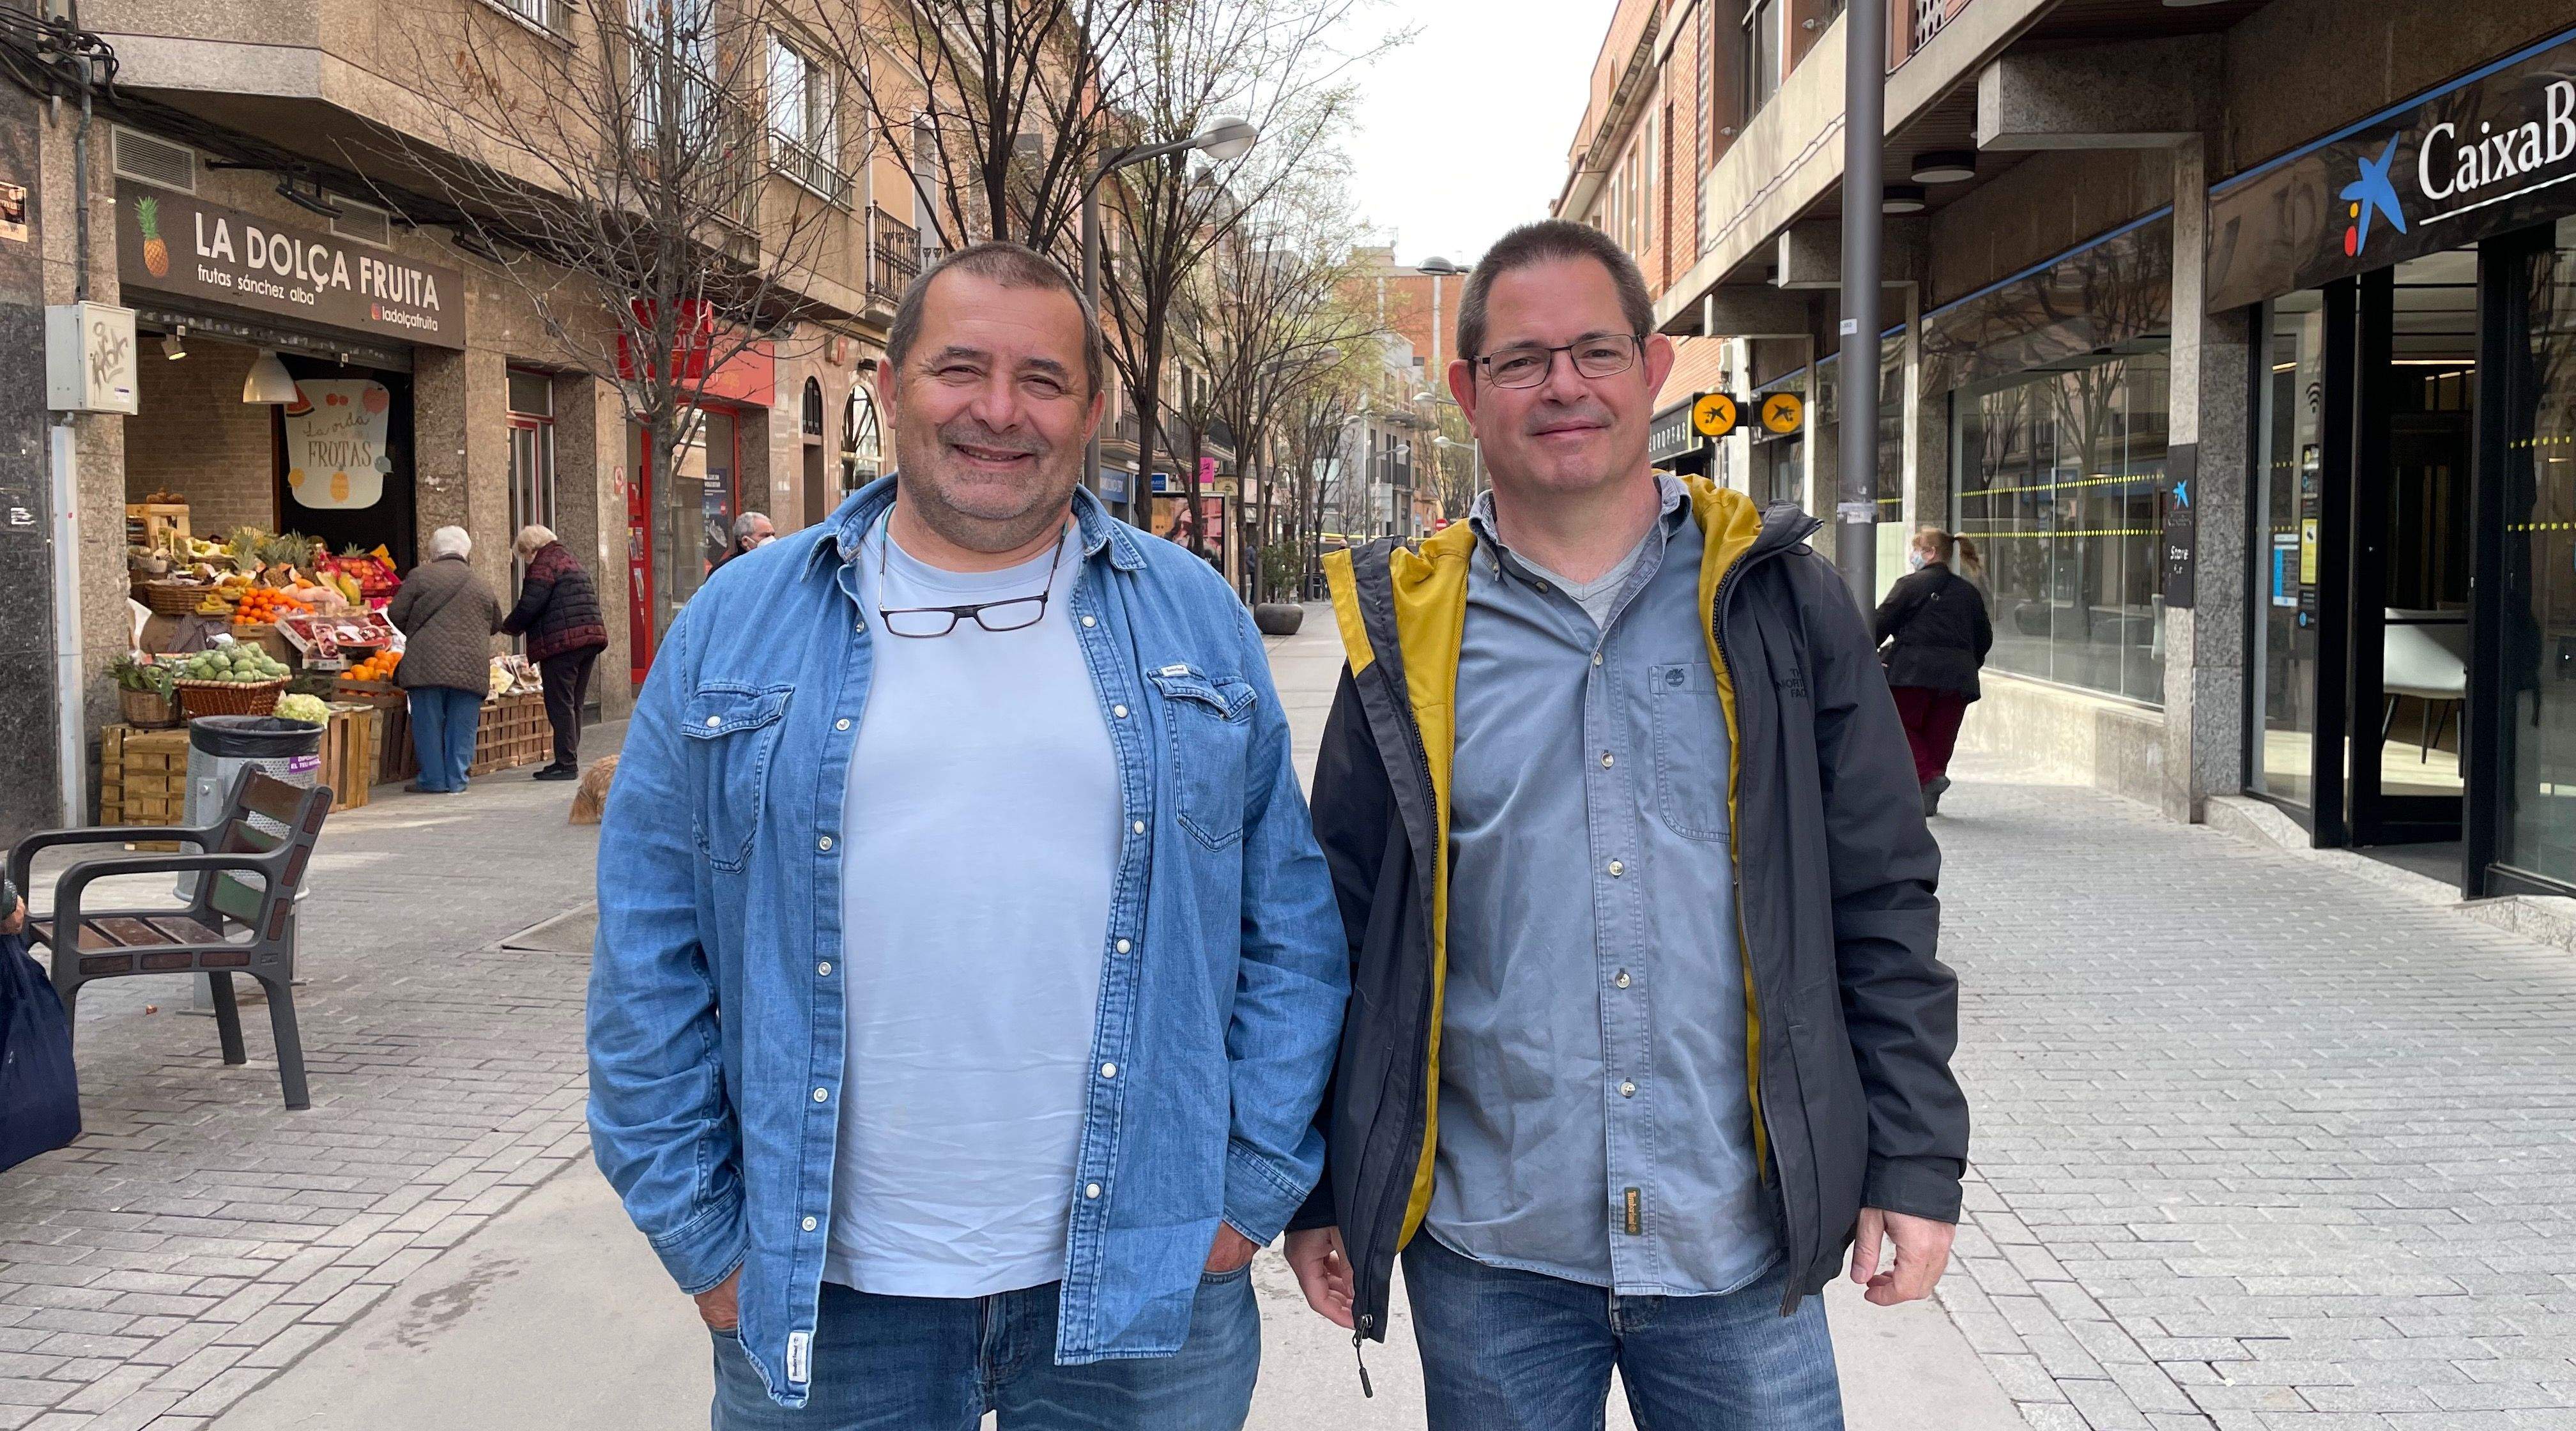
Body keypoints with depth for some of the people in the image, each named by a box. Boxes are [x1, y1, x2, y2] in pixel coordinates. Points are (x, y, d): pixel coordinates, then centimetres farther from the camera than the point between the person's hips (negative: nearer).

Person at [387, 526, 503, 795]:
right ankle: (456, 780, 9)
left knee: (428, 723, 5)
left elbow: (396, 615, 3)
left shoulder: (420, 576, 2)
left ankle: (433, 780, 7)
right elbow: (496, 624, 23)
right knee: (461, 726, 8)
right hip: (471, 667, 3)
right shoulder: (482, 586, 13)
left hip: (429, 662, -3)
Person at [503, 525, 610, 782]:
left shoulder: (544, 565, -7)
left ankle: (567, 764, -7)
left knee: (560, 705, -5)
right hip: (591, 635, 9)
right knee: (573, 705, 14)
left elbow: (529, 606, -14)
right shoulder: (572, 561, 22)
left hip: (562, 642, -9)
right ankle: (570, 761, 17)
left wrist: (509, 627, 5)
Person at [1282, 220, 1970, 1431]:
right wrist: (1320, 1192, 5)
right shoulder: (1408, 634, 1)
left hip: (1743, 1252, 0)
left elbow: (1883, 902, 3)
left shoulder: (1778, 604, 2)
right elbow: (1342, 933, 5)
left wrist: (1915, 1163, -1)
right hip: (1487, 1258, 0)